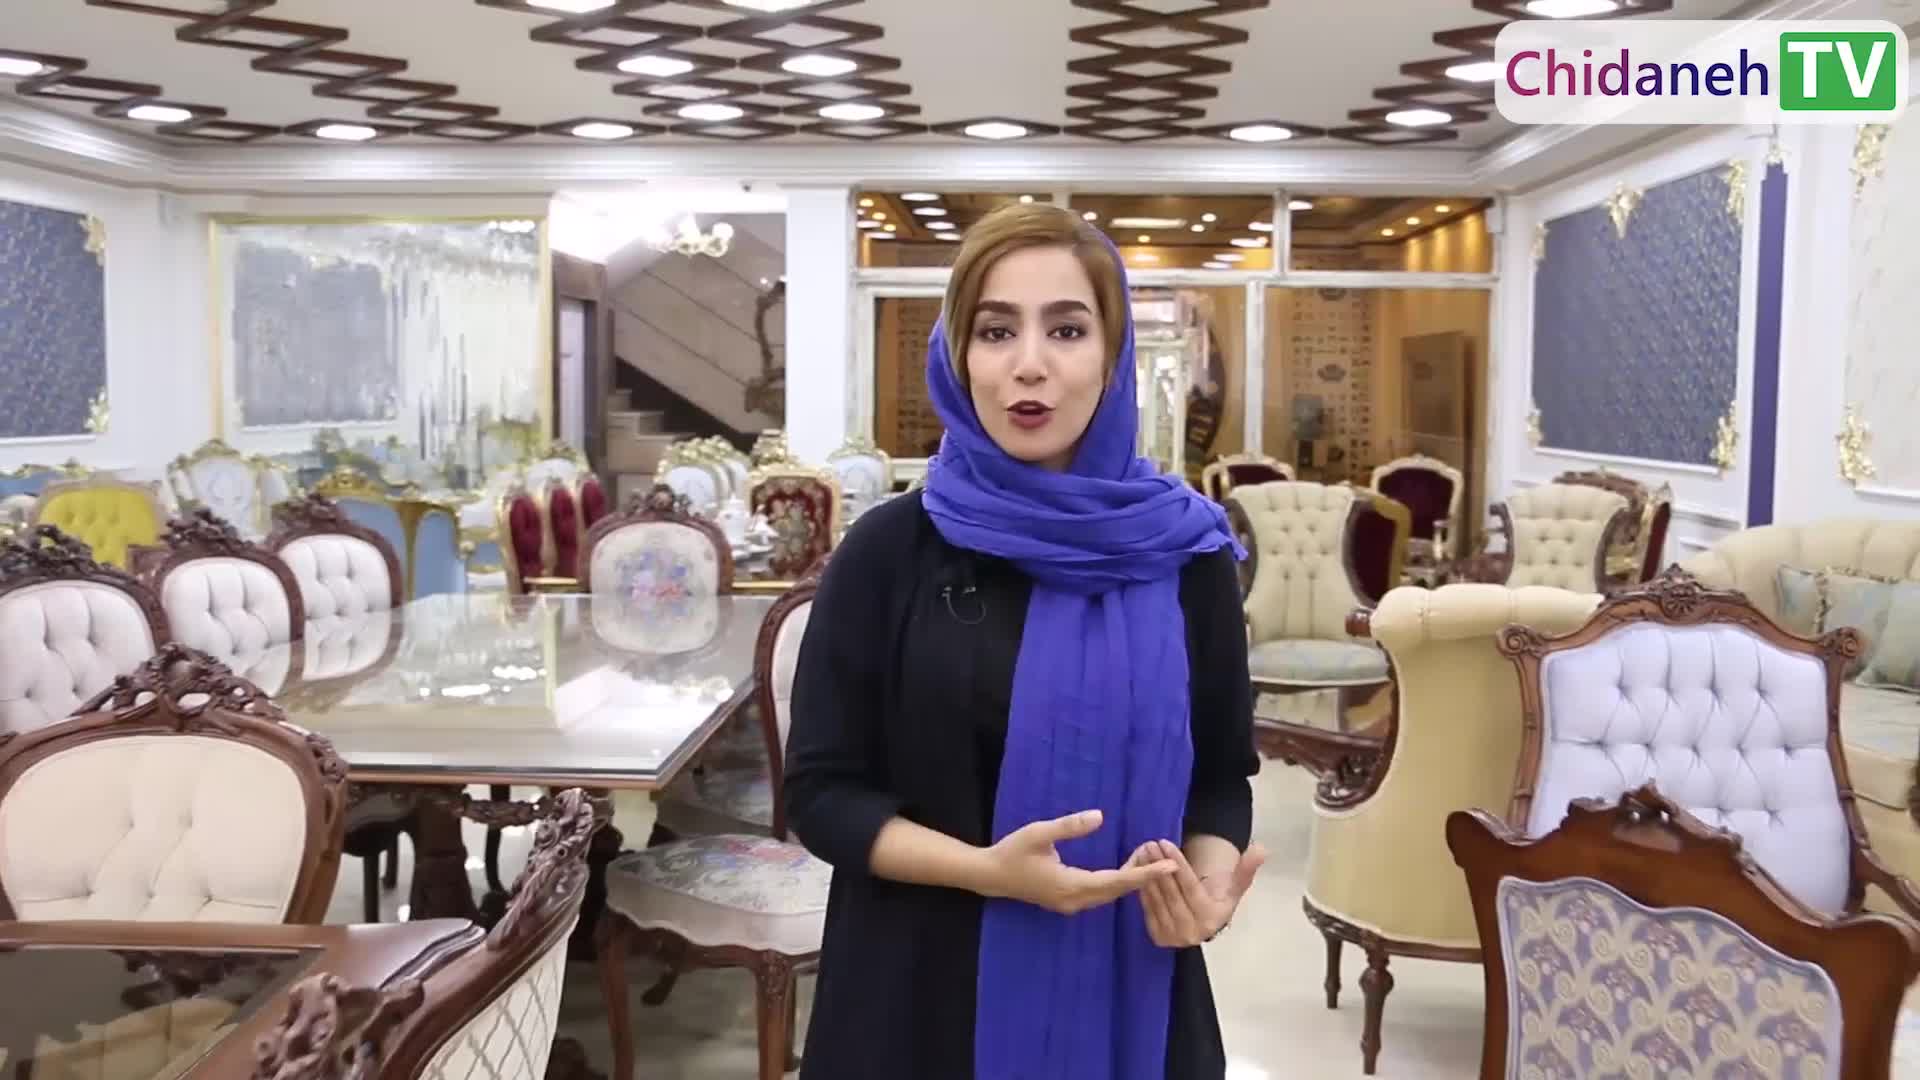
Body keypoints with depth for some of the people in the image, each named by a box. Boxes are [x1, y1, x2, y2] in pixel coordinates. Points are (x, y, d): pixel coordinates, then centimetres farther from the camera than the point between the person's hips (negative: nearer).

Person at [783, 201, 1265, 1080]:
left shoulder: (1186, 555, -3)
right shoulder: (889, 552, -7)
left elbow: (1221, 775, 4)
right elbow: (821, 790, -6)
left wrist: (1208, 881, -16)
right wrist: (987, 870, -20)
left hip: (1125, 991, 2)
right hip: (925, 994, -1)